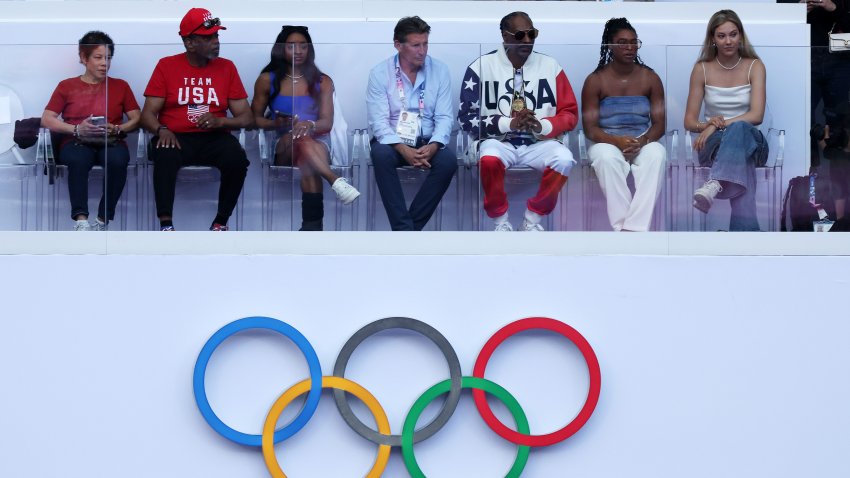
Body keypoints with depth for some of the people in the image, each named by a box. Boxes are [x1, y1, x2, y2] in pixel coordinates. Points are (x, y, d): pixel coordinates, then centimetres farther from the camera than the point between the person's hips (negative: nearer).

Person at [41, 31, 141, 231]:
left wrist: (116, 129, -8)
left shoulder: (120, 86, 21)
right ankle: (81, 220, -45)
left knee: (117, 160, -37)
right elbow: (46, 119, 6)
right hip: (76, 143, -1)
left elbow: (136, 118, 14)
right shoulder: (67, 86, 16)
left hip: (111, 143, 1)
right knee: (78, 159, -39)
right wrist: (77, 129, -9)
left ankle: (102, 222, -31)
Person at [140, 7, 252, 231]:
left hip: (214, 138, 1)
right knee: (165, 156, -37)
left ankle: (221, 222, -14)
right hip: (176, 138, -1)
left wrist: (219, 121, -16)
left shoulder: (226, 68, 8)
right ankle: (166, 224, -30)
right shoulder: (167, 66, 4)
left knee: (237, 159, -31)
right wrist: (161, 130, -22)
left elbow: (247, 118, 4)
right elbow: (147, 114, 1)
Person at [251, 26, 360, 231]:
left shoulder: (322, 82, 11)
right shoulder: (267, 80, 10)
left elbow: (327, 122, 0)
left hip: (316, 143, 1)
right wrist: (277, 123, -12)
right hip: (283, 146, -1)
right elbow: (255, 119, 11)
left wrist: (310, 125, -25)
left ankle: (312, 225, -56)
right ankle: (337, 182, -60)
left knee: (308, 164, -40)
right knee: (299, 138, -40)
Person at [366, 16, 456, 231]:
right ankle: (404, 229, -34)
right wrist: (404, 150, -27)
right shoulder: (380, 73, -5)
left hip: (427, 142, 2)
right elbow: (379, 121, -11)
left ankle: (412, 227, -22)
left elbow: (444, 117, -2)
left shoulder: (440, 71, 1)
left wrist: (432, 147, -23)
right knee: (381, 155, -36)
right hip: (392, 141, -2)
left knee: (448, 161, -30)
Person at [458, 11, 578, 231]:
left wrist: (542, 126, -16)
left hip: (539, 143, 2)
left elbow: (570, 114, 6)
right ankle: (501, 221, -11)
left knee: (564, 159, -30)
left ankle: (533, 219, -7)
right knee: (489, 159, -36)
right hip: (499, 142, -2)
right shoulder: (482, 66, 0)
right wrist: (509, 123, -17)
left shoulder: (550, 66, 5)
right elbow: (467, 118, -4)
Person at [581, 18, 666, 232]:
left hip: (643, 144, 1)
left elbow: (659, 123, 3)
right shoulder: (595, 81, 1)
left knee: (656, 154, -35)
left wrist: (643, 141, -20)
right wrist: (617, 141, -24)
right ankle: (622, 226, -40)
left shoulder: (650, 78, 6)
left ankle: (635, 227, -42)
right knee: (607, 157, -38)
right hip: (608, 143, -1)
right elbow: (590, 128, -4)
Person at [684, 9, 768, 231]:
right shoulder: (702, 69, 3)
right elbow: (689, 121, 3)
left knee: (739, 129, -41)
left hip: (749, 139, -1)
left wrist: (719, 125, -23)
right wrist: (707, 125, -21)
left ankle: (713, 185, -65)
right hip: (714, 143, 1)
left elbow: (756, 115, -11)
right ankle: (746, 230, -55)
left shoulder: (755, 67, 1)